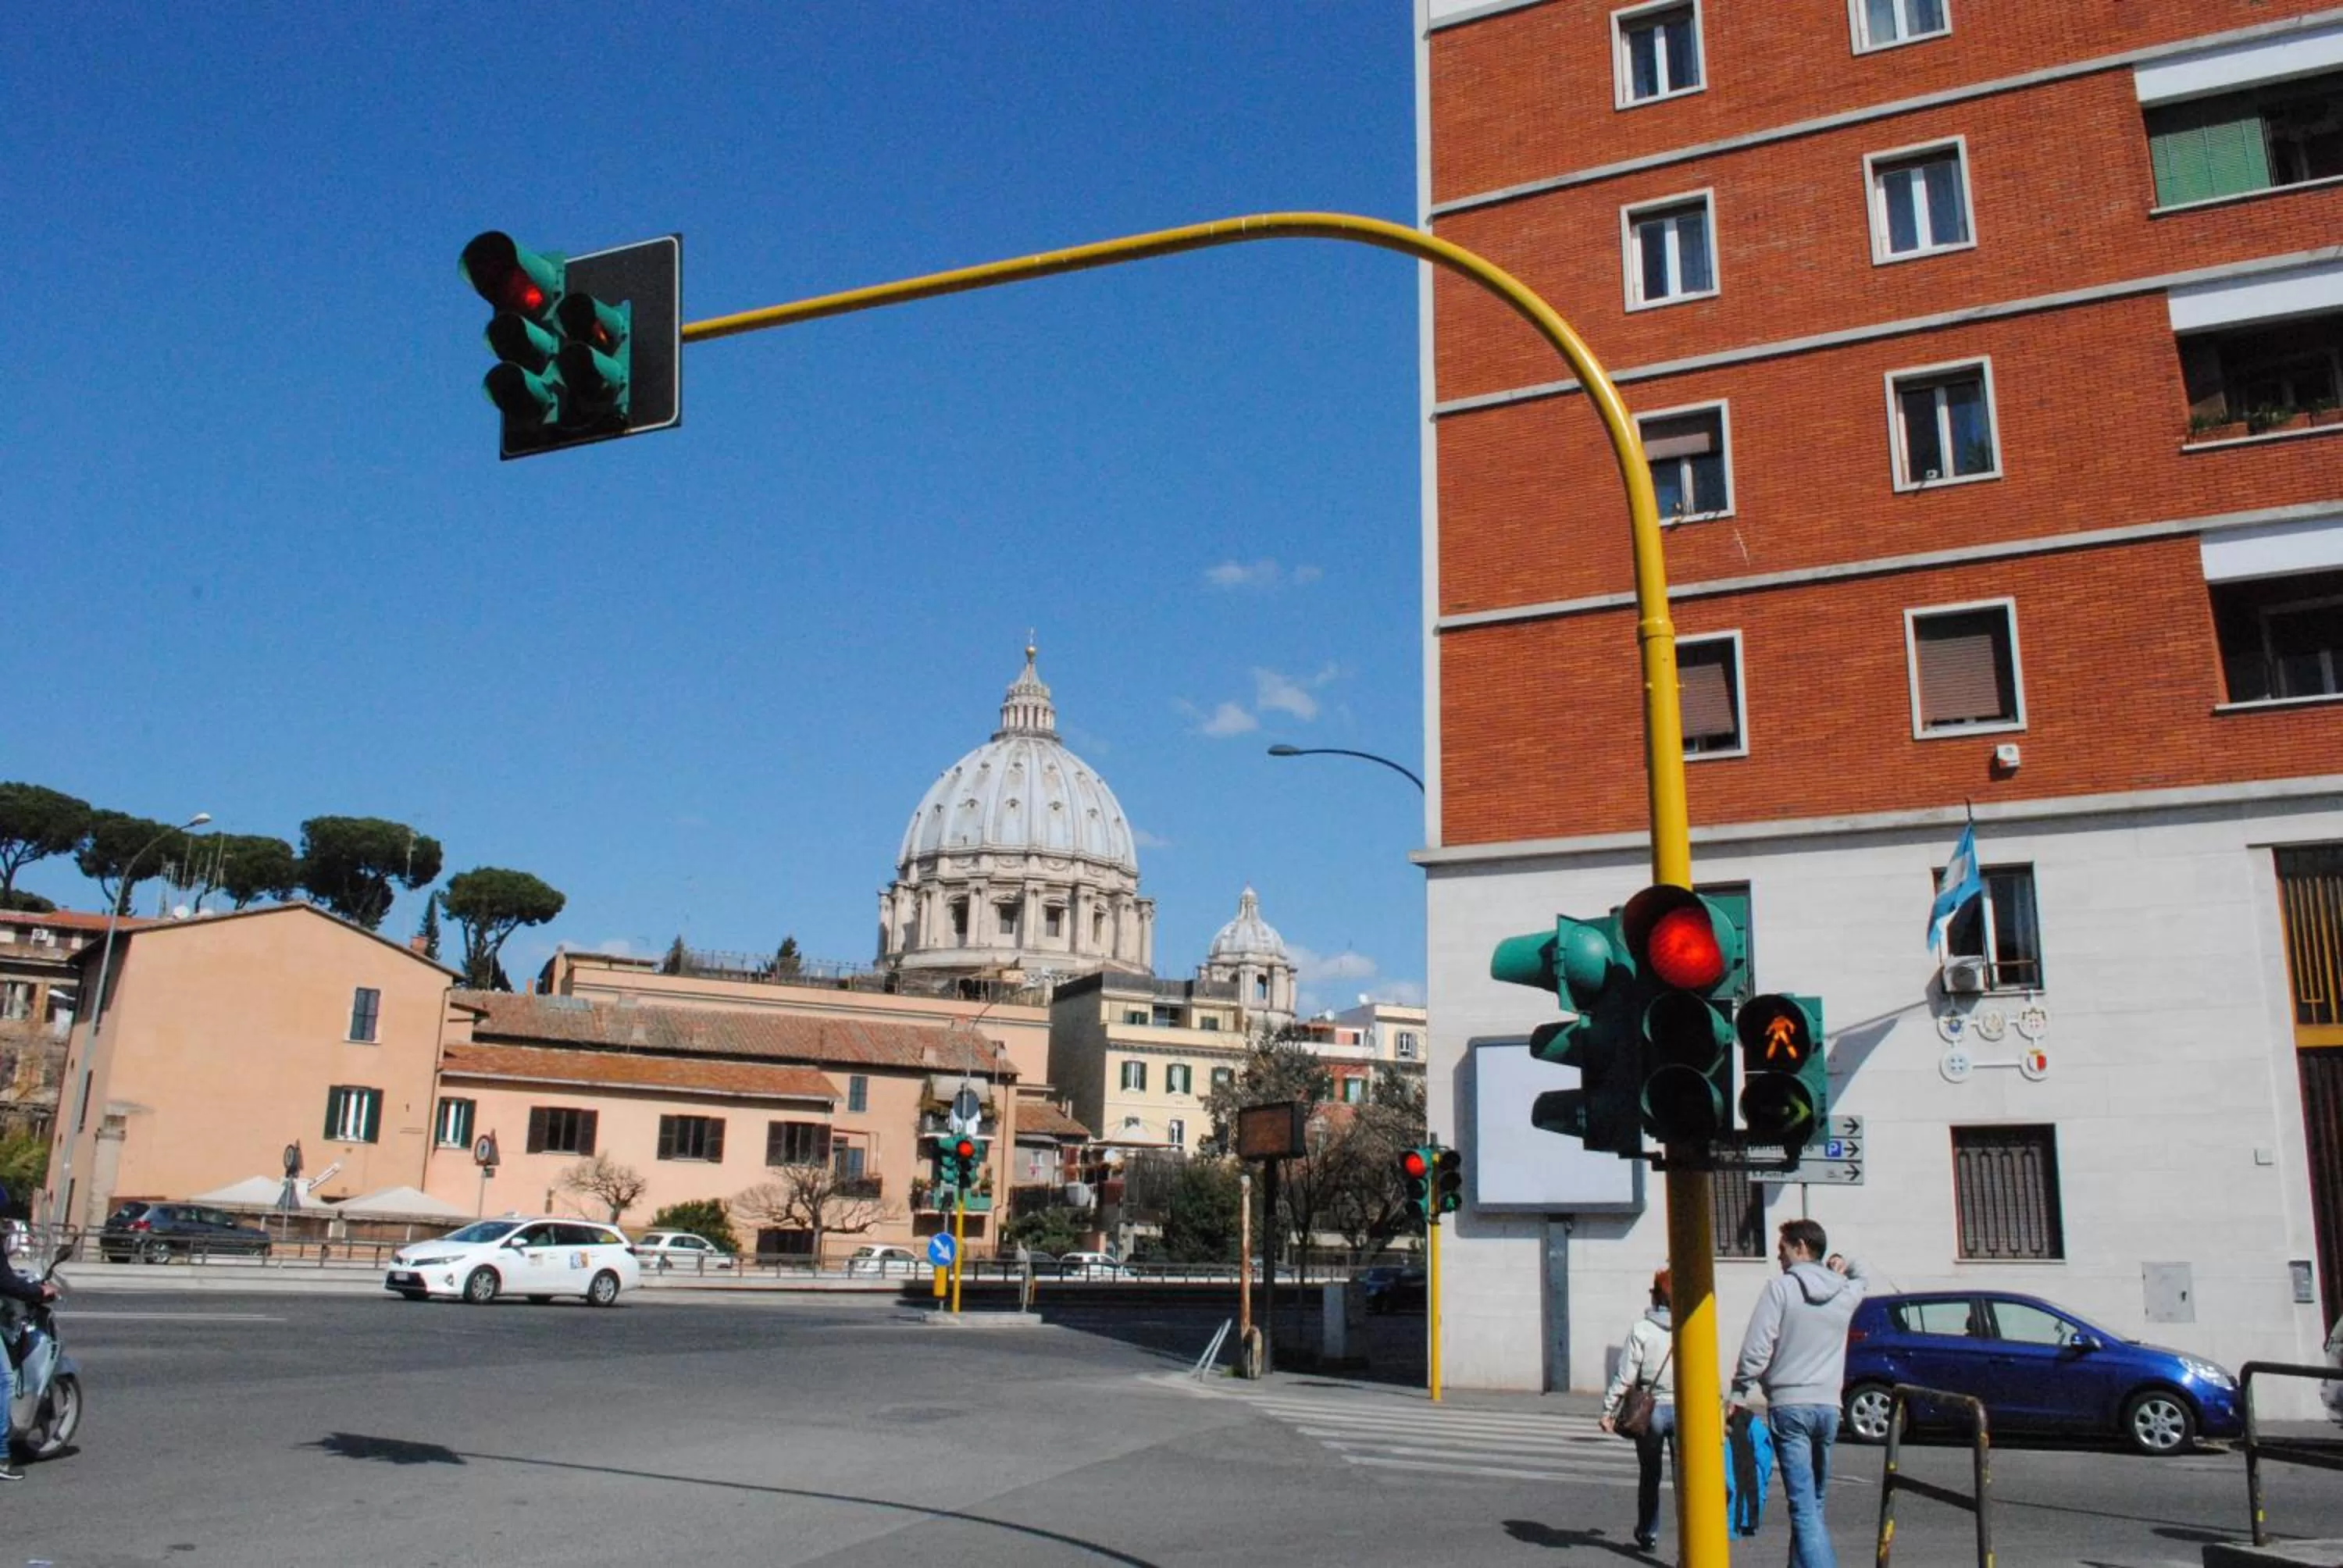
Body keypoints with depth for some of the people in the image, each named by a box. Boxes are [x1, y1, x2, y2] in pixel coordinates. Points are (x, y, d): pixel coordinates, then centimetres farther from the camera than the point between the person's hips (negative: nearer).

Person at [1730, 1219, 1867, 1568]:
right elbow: (1861, 1278, 35)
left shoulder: (1781, 1287, -7)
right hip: (1829, 1406, 5)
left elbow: (1756, 1348, -12)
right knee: (1812, 1502, 17)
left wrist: (1739, 1393, -3)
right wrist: (1847, 1265, 14)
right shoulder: (1845, 1291, 8)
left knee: (1804, 1506, -10)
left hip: (1789, 1405, -5)